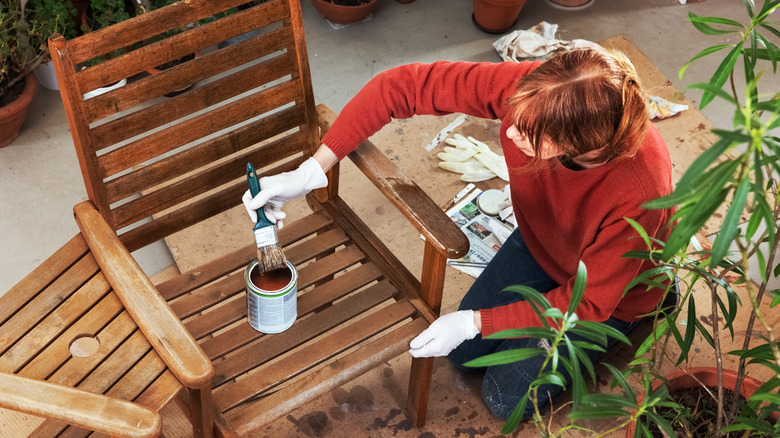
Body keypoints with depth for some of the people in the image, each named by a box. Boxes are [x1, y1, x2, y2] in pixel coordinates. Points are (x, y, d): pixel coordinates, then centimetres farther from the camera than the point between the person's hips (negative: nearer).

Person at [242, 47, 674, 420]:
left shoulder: (640, 193, -45)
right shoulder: (529, 90, -37)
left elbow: (584, 304, -29)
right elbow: (401, 86, -30)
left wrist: (474, 322, -29)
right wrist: (311, 171, -34)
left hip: (605, 289, -5)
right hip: (539, 242, 5)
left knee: (507, 398, 4)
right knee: (463, 353, 12)